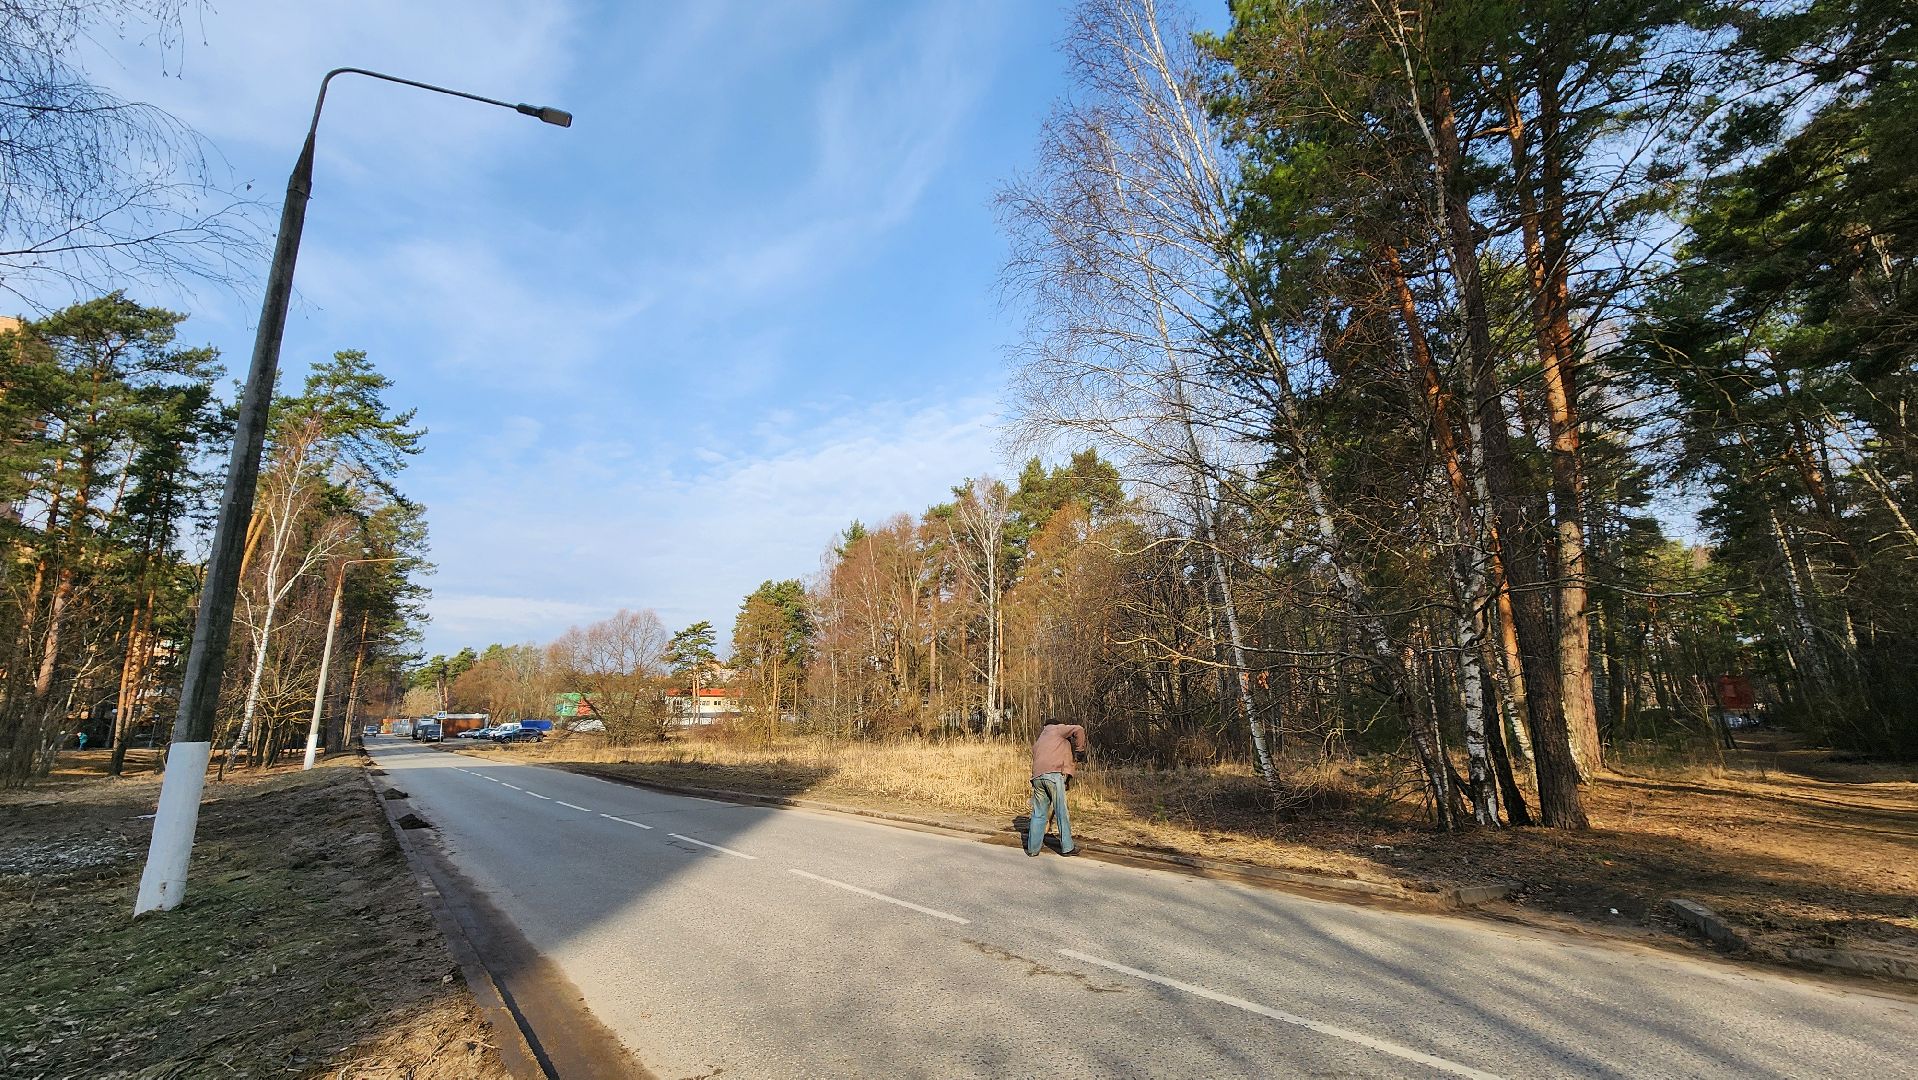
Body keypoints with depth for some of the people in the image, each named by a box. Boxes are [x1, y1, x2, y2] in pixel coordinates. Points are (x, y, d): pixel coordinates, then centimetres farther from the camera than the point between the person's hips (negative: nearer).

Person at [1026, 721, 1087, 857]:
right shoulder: (1056, 729, 17)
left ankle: (1033, 848, 15)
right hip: (1054, 774, -6)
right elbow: (1078, 730, 4)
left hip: (1037, 776, 6)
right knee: (1061, 811, 2)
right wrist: (1079, 748, 17)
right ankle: (1067, 847, 8)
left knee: (1038, 813, 12)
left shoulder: (1037, 742, 33)